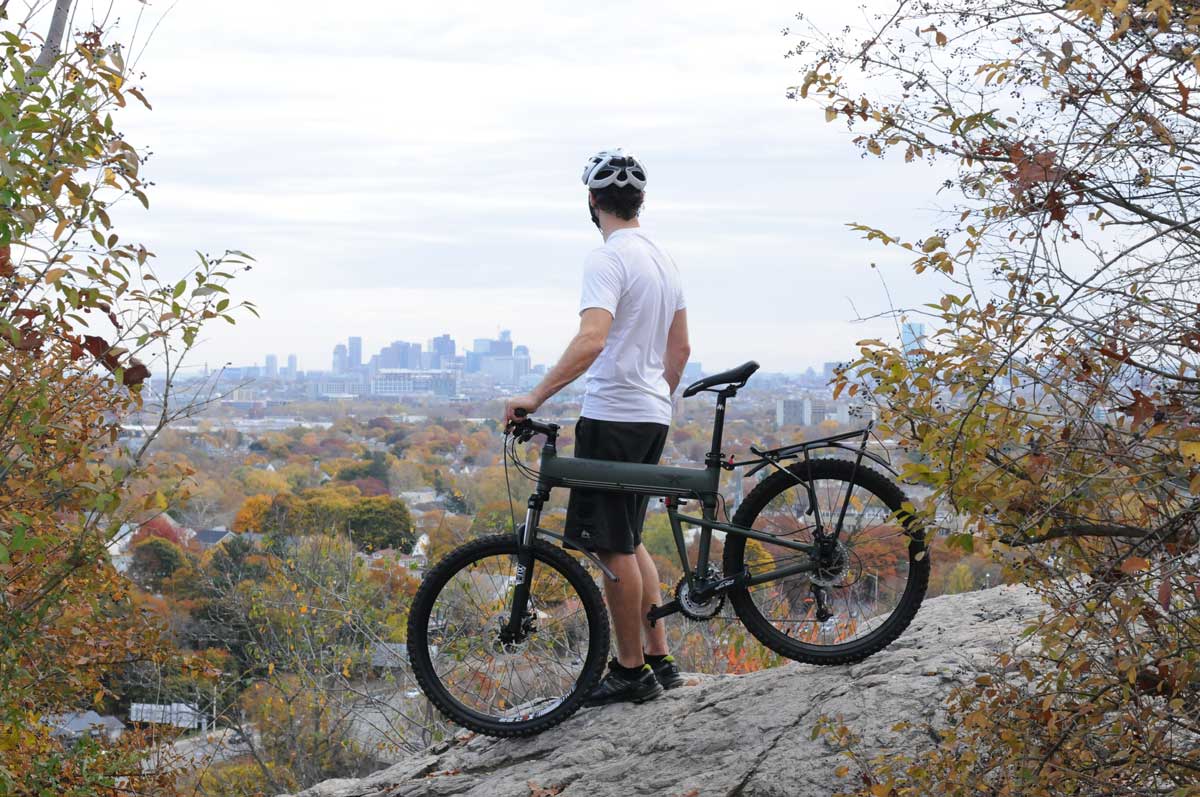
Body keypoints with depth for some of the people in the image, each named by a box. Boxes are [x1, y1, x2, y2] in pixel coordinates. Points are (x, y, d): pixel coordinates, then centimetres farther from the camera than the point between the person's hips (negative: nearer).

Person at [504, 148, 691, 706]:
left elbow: (591, 340, -28)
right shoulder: (662, 259, 15)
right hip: (652, 417, 9)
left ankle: (632, 671, 4)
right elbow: (680, 349, 20)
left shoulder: (608, 259, -14)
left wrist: (537, 397, -27)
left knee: (614, 547, -2)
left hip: (612, 417, -9)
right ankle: (658, 660, 19)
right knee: (629, 542, 16)